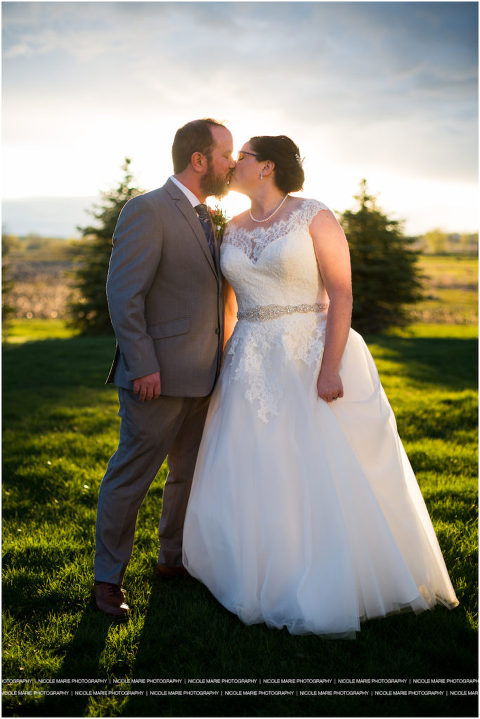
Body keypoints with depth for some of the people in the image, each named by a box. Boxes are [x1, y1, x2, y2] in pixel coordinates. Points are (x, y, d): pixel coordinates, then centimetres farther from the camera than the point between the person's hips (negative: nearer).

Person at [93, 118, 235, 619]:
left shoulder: (202, 216, 15)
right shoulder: (147, 211, -12)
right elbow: (123, 294, -18)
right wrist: (143, 367, -21)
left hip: (200, 377, 9)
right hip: (158, 377, -9)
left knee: (192, 472, 18)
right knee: (130, 477, 2)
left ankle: (174, 557, 35)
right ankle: (108, 578, 17)